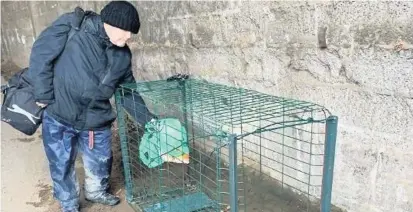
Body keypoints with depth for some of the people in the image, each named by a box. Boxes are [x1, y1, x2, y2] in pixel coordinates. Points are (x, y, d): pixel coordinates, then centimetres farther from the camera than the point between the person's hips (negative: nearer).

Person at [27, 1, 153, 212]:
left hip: (96, 121, 4)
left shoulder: (122, 56, 0)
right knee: (62, 165, 12)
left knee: (101, 161, 18)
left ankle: (97, 191, 50)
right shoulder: (71, 26, -16)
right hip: (58, 118, -4)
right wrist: (44, 95, -13)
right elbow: (41, 54, -13)